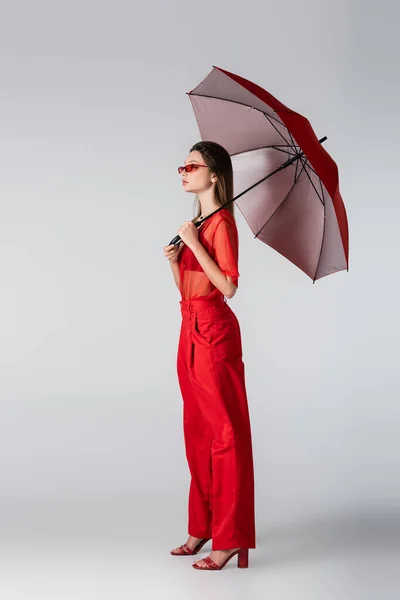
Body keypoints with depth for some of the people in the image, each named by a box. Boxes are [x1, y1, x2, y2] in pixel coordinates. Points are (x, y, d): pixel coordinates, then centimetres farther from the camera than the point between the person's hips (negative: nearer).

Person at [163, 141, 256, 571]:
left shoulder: (222, 222, -10)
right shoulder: (197, 223, 16)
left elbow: (229, 286, -20)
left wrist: (194, 244, -19)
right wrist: (174, 260, 0)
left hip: (213, 330, -9)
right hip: (191, 329, 9)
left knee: (225, 431, -5)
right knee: (197, 430, 13)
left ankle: (231, 538, 0)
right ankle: (203, 528, 23)